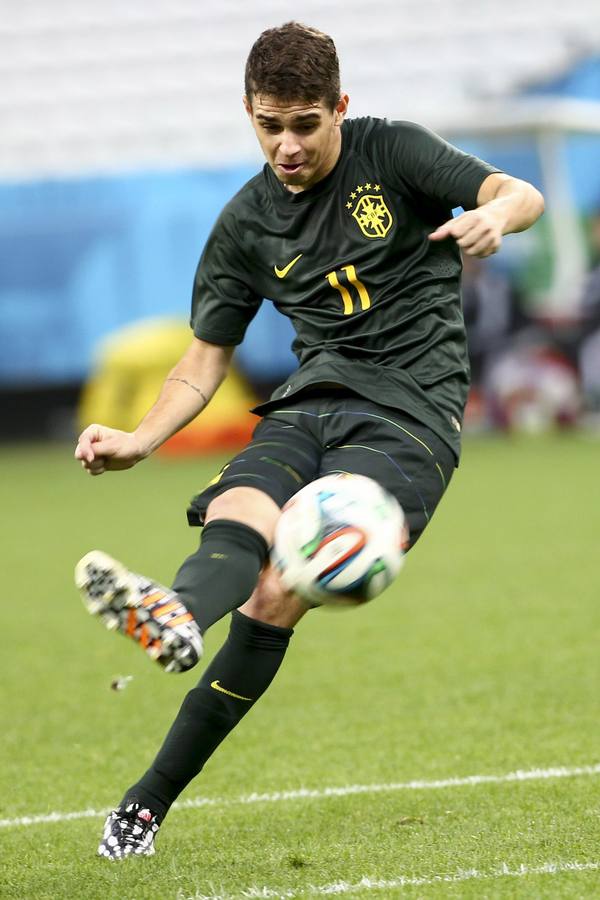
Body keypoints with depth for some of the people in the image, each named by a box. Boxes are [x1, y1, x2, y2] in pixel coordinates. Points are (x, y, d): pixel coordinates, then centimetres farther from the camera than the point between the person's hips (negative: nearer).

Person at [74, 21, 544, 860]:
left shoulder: (392, 153, 0)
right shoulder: (248, 224, 10)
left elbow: (522, 194, -10)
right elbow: (206, 358, 15)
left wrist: (496, 214, -35)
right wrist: (141, 439, -2)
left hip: (409, 411, -5)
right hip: (313, 402, 5)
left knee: (276, 598, -24)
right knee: (234, 521, -29)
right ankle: (177, 615, -56)